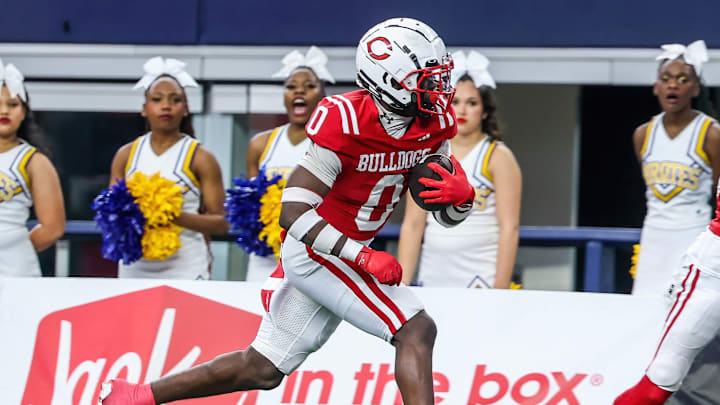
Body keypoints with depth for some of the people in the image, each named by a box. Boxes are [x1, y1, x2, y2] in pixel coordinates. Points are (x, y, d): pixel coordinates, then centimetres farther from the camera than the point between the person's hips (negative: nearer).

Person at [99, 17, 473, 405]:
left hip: (347, 253, 8)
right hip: (316, 252, -8)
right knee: (416, 330, -18)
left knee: (263, 369, 14)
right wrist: (363, 258, -29)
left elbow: (449, 217, 5)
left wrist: (460, 194, -19)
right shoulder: (345, 123, -25)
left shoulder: (434, 123, -3)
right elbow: (293, 214, -24)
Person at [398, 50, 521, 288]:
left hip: (481, 283, -3)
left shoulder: (497, 157, 0)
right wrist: (401, 286, 0)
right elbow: (412, 224, 8)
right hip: (432, 281, 3)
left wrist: (500, 292, -13)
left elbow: (509, 227, -5)